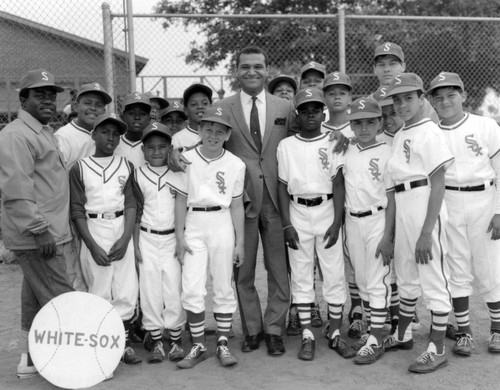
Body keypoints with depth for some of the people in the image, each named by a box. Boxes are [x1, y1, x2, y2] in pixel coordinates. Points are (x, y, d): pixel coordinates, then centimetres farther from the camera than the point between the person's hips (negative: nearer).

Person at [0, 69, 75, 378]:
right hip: (36, 236, -10)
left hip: (50, 232, 10)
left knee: (36, 298, 15)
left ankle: (31, 359, 25)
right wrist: (39, 230, -24)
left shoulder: (44, 132, 18)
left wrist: (58, 230, 22)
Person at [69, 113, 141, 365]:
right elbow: (77, 211, -2)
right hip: (94, 231, -2)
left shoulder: (126, 166, 7)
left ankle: (124, 343, 13)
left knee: (127, 292, 1)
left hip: (122, 231, 3)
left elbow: (130, 203, 4)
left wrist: (125, 239, -9)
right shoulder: (80, 168, 0)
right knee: (100, 292, -2)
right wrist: (93, 247, -10)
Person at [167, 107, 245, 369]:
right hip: (193, 225, 0)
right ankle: (198, 346, 11)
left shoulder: (235, 165, 0)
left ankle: (222, 344, 18)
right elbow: (181, 200, 1)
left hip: (222, 225, 0)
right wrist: (179, 236, -3)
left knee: (223, 287, 5)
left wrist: (240, 242, 3)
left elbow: (237, 205, 4)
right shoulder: (186, 160, -2)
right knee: (192, 289, -3)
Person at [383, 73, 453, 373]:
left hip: (425, 209, -9)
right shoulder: (399, 136, 16)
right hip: (401, 210, 9)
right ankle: (403, 336, 36)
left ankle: (437, 350, 8)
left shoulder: (430, 132, -8)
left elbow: (438, 184, -14)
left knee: (434, 279, -1)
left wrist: (427, 231, -19)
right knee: (406, 278, 20)